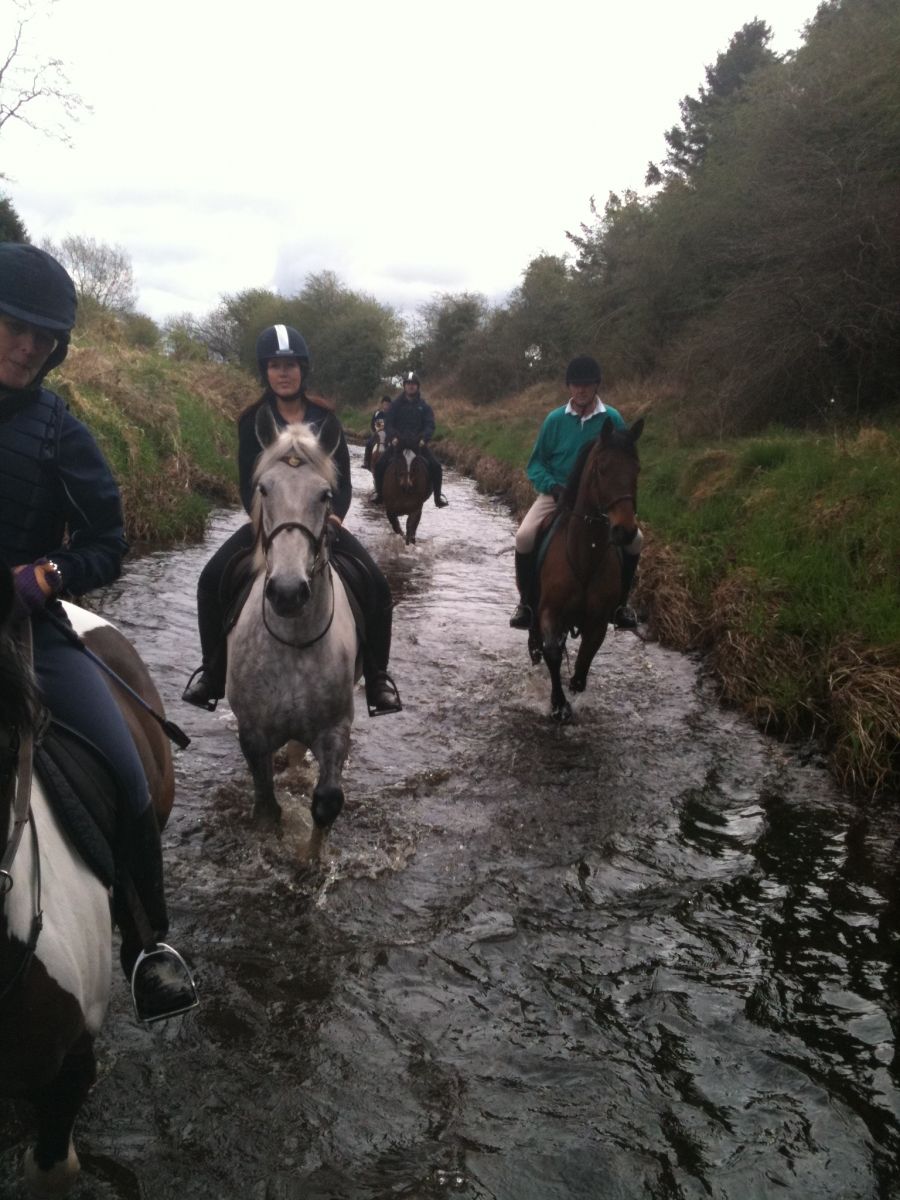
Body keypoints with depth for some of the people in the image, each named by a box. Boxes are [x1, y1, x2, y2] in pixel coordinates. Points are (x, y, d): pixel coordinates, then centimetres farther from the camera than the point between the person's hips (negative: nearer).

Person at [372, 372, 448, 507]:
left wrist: (424, 438, -19)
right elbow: (388, 423, 1)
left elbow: (430, 425, 0)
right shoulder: (396, 404, 6)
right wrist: (393, 437, -18)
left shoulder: (424, 406, 6)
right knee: (380, 465, -17)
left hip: (418, 443, 0)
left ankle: (438, 495, -3)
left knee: (436, 466, -17)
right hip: (398, 442, 0)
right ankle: (379, 492, 3)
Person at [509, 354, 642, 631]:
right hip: (557, 494, 0)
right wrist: (552, 486, -16)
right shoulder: (555, 419, -2)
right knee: (524, 537, -26)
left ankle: (620, 602, 2)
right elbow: (536, 463, 3)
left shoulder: (612, 419, -2)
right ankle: (526, 601, -3)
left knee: (634, 538, -22)